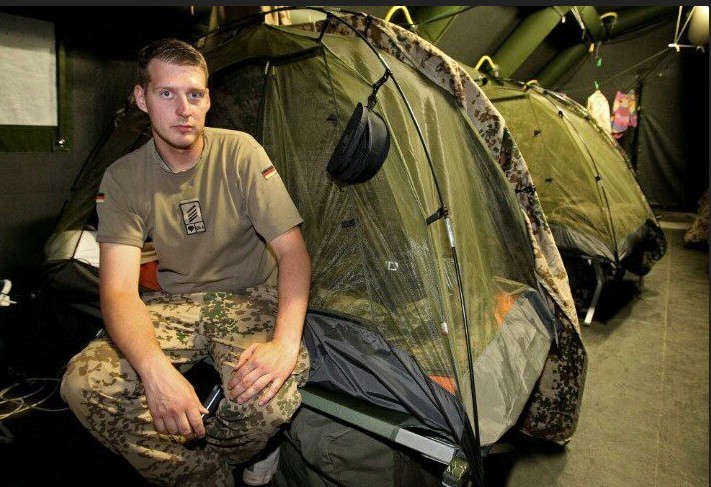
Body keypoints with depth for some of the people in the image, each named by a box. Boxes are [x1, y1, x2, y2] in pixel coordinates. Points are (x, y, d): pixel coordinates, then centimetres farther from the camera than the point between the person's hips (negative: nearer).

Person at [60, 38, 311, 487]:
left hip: (249, 298, -2)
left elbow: (292, 250, -16)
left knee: (265, 394, -33)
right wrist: (155, 369, -38)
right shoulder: (123, 178, -7)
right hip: (174, 306, 3)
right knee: (85, 384, -22)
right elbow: (119, 289, -17)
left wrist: (286, 341, -34)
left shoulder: (241, 152, -12)